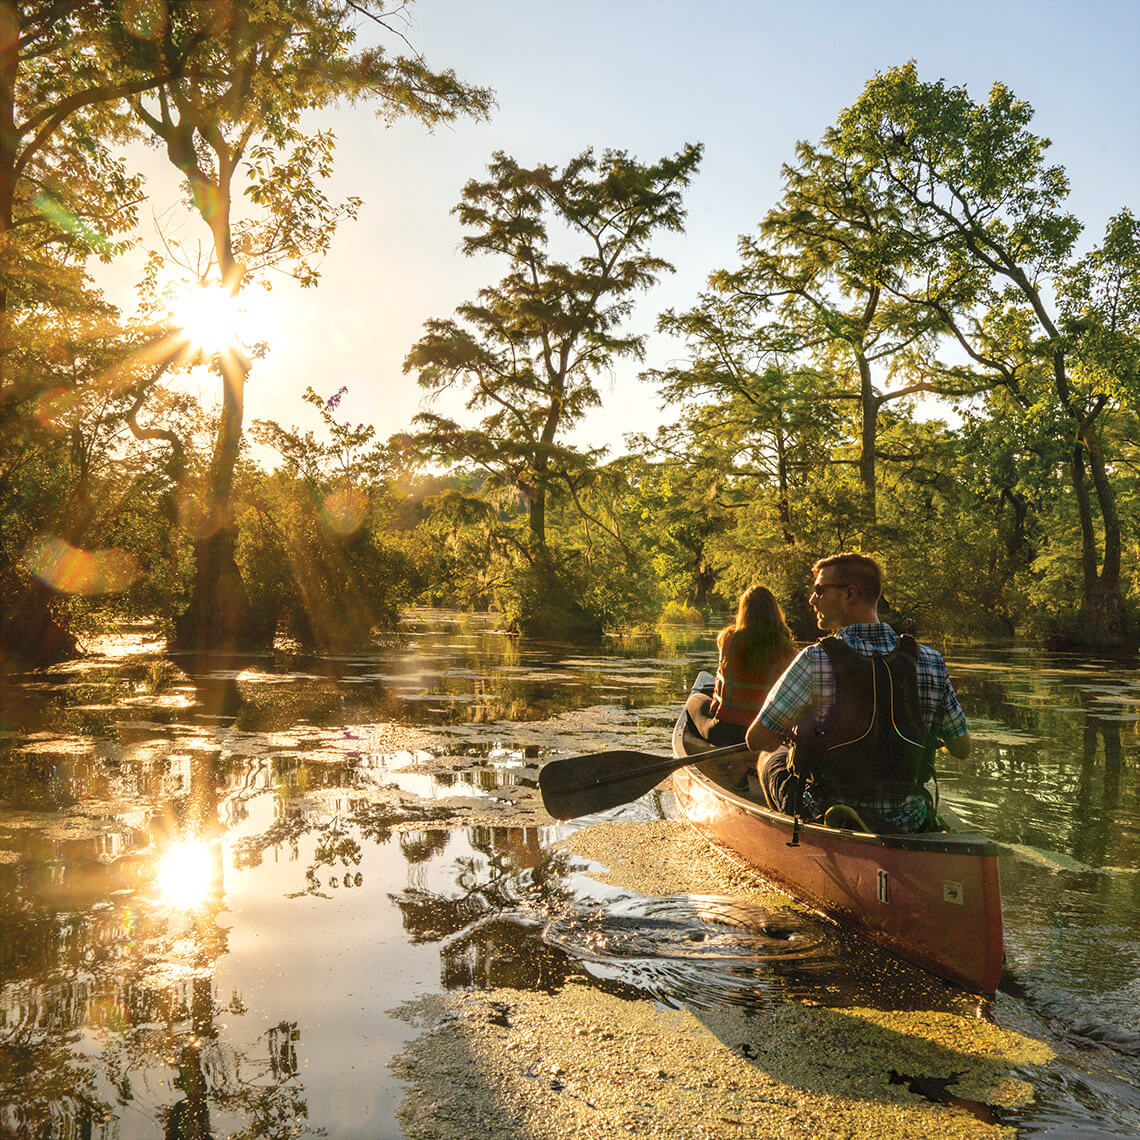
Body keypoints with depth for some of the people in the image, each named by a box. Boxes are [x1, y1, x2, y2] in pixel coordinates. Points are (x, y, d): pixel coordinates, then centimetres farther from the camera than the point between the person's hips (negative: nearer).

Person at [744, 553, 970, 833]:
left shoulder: (816, 660, -20)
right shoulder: (931, 662, -8)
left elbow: (758, 740, -13)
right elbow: (962, 748, 3)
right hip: (907, 825, 4)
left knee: (772, 758, 25)